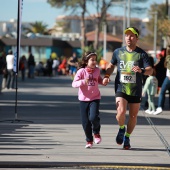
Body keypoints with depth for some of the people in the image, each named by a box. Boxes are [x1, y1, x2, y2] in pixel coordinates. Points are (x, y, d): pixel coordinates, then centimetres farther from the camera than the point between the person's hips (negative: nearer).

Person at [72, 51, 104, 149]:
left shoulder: (97, 70, 3)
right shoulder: (81, 71, -8)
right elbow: (74, 84, -14)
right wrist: (82, 82, -31)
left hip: (95, 98, 1)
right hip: (84, 99, -1)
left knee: (93, 117, -20)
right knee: (85, 122, 2)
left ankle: (96, 133, 11)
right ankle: (89, 141, 20)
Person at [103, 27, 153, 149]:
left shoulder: (142, 54, -2)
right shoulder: (118, 52, 6)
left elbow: (150, 70, -10)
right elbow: (111, 65, 21)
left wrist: (141, 70, -31)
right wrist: (107, 76, 4)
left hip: (136, 90, 0)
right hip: (121, 88, 0)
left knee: (133, 116, 8)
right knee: (121, 112, -20)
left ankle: (127, 137, 29)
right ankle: (121, 129, 11)